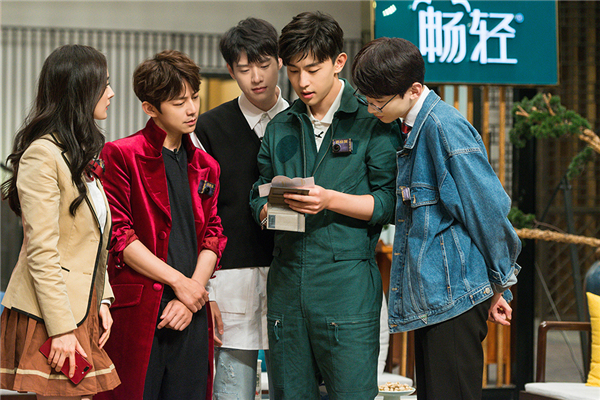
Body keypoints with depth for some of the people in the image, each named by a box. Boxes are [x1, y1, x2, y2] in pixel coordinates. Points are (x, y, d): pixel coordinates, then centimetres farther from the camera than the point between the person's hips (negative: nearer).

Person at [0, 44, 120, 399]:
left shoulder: (84, 154, 18)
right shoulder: (42, 155, -12)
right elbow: (41, 252, -17)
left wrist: (102, 300, 9)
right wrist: (61, 329, -19)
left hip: (83, 310, 9)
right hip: (50, 315, -9)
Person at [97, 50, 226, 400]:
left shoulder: (205, 166, 18)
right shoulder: (121, 155, 0)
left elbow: (213, 237, 13)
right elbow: (118, 235, -7)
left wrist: (193, 293, -4)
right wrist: (180, 282, -9)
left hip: (192, 317, 5)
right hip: (139, 310, -5)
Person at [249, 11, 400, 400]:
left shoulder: (372, 123, 0)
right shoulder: (280, 128, 16)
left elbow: (388, 204, -5)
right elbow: (259, 199, 16)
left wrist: (331, 200, -18)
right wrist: (271, 210, -7)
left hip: (347, 285, -5)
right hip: (287, 286, 5)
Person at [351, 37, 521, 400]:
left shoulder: (444, 127, -15)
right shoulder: (412, 128, 14)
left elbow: (488, 209, -15)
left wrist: (498, 287, -7)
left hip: (455, 295, -10)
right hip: (429, 298, 10)